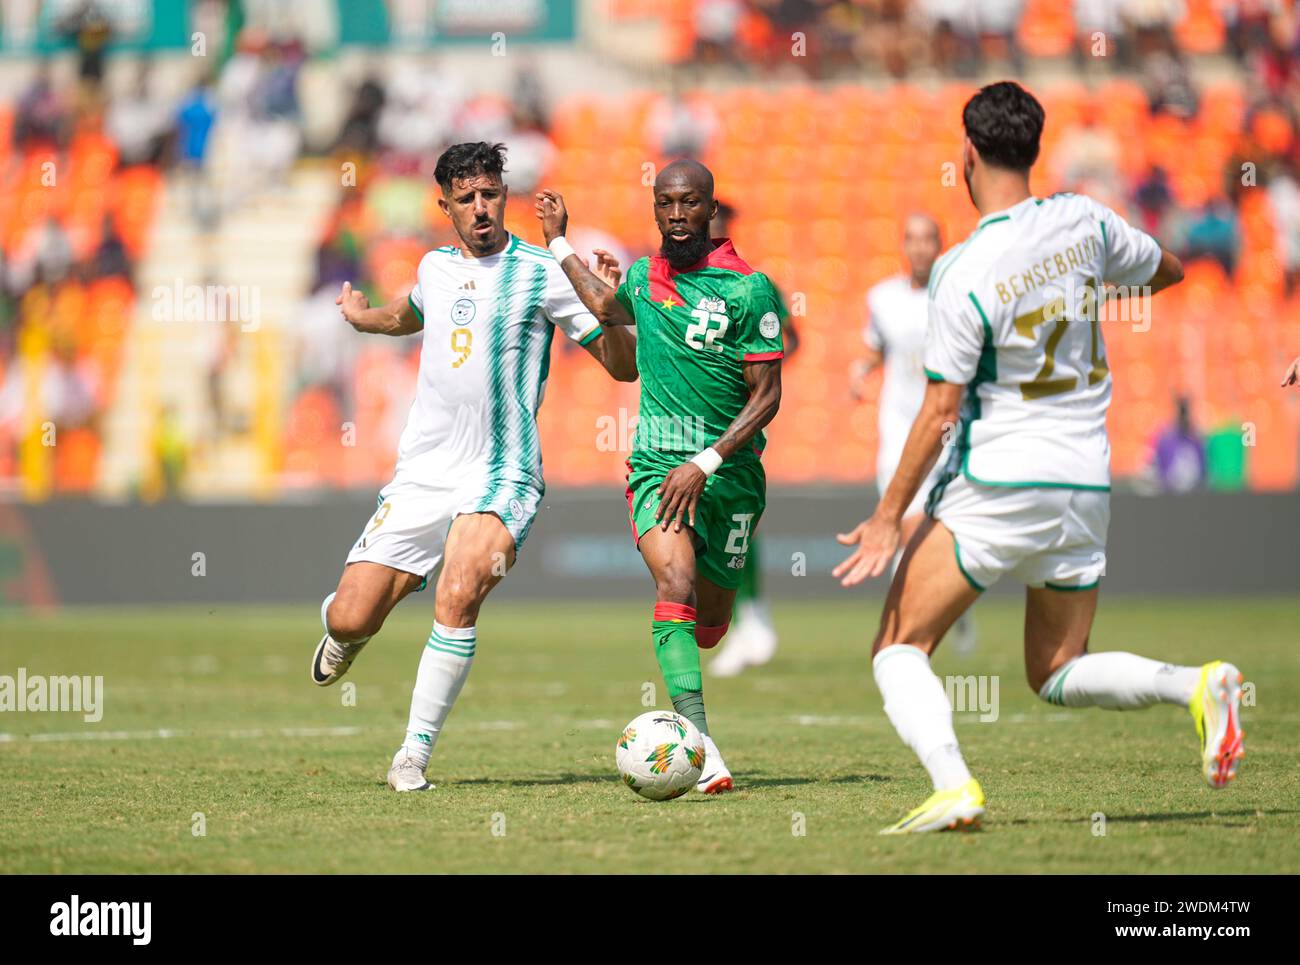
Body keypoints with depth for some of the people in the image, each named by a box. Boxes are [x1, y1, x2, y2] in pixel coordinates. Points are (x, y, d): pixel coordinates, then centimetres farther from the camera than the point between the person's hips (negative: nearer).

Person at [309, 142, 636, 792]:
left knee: (457, 598, -29)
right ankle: (344, 632, 35)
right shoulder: (435, 268, 13)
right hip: (420, 473, 4)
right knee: (351, 619, -4)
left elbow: (623, 367, -3)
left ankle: (415, 754, -18)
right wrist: (364, 318, 27)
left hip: (499, 477, -4)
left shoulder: (542, 275, -2)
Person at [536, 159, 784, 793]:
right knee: (675, 581, -25)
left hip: (730, 472, -1)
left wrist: (705, 463, -18)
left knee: (709, 625, 9)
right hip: (657, 463, 1)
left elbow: (766, 395, -9)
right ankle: (699, 745, -34)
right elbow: (605, 307, 34)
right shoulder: (645, 278, 7)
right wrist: (559, 242, 39)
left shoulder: (749, 289, -8)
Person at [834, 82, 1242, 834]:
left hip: (998, 484, -6)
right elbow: (1168, 270, 19)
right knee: (1059, 674, 16)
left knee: (900, 649, 3)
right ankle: (1198, 686, -9)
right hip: (1087, 486, 6)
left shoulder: (965, 274, -16)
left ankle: (954, 785, -20)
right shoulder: (1083, 221, 0)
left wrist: (889, 518, -6)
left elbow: (941, 411, -13)